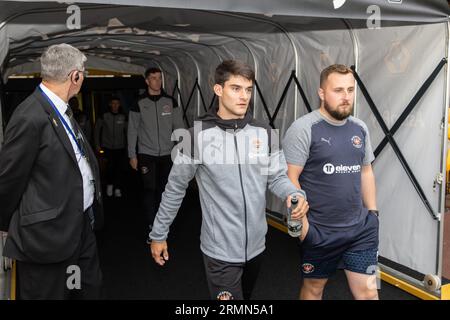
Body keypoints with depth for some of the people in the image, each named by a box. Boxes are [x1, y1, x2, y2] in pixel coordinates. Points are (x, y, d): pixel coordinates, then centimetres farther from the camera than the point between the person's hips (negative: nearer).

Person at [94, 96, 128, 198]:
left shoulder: (123, 117, 3)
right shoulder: (104, 116, 0)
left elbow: (127, 131, 8)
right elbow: (97, 130, 5)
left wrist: (128, 145, 5)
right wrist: (97, 145, 3)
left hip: (120, 147, 1)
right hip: (108, 147, -1)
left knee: (118, 167, -1)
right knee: (110, 166, -8)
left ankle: (117, 188, 10)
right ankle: (109, 184, 16)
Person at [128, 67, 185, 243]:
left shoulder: (171, 102, 4)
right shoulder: (139, 104, -2)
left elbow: (178, 127, 5)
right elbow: (132, 131, 1)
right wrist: (132, 155, -1)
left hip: (167, 154, 2)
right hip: (146, 155, -2)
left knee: (163, 189, 7)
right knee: (149, 190, -6)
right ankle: (153, 229, 1)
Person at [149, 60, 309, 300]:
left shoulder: (265, 134, -2)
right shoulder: (198, 136, -11)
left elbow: (277, 177, 3)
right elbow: (175, 188, -3)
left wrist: (295, 194, -20)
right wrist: (158, 234, 3)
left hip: (256, 245, 4)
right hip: (220, 250, -4)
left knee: (246, 296, 25)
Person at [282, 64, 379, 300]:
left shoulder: (360, 128, 6)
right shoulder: (303, 128, -14)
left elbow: (366, 172, 15)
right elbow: (290, 178, -16)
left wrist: (373, 213, 13)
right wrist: (302, 224, -17)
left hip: (361, 228, 5)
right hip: (319, 231, -5)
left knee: (368, 292, 8)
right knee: (314, 287, 15)